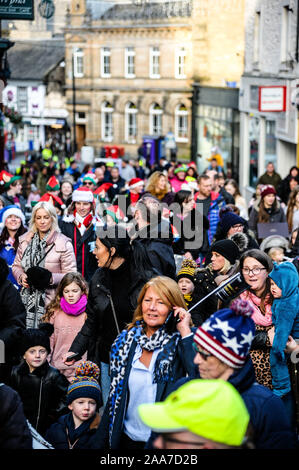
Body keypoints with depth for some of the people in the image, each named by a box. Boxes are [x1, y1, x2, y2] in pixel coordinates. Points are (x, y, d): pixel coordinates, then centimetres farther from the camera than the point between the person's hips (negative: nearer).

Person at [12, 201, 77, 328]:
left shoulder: (64, 243, -4)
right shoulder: (25, 240, 11)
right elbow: (16, 265, 19)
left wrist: (52, 278, -19)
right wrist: (21, 276, -2)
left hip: (51, 300, -4)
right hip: (27, 298, 4)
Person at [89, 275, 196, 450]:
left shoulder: (180, 343, -9)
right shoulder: (126, 340, 2)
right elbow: (114, 396, 8)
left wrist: (186, 332, -23)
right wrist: (99, 443, 7)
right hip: (127, 439, 4)